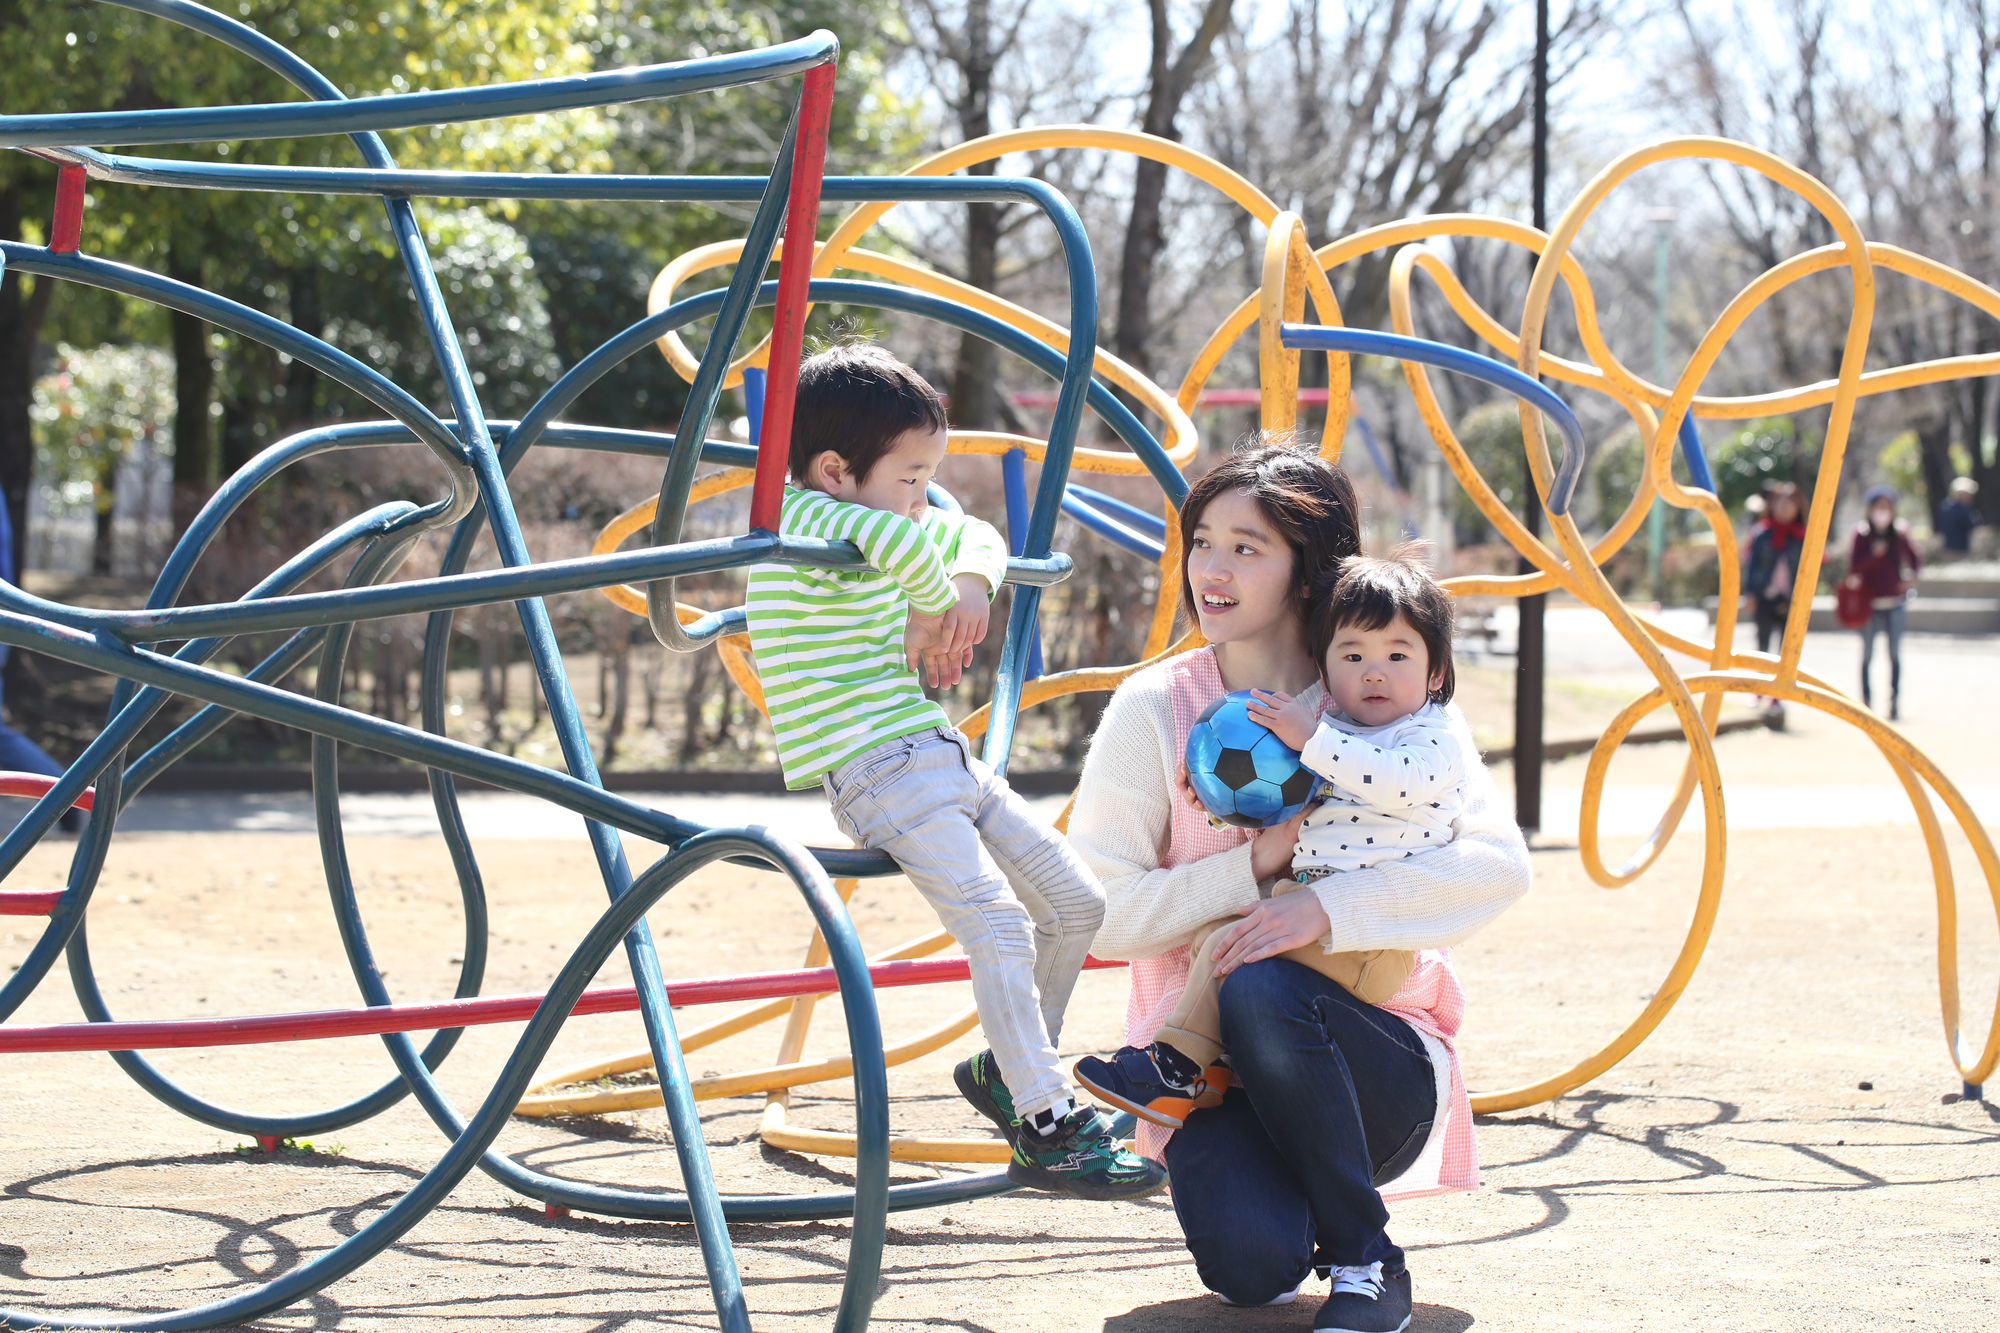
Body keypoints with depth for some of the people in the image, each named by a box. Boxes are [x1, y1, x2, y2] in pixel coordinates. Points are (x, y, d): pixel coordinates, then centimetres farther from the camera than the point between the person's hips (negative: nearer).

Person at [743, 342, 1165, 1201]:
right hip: (877, 776, -10)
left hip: (942, 757, 10)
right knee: (998, 925, -24)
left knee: (1076, 904, 11)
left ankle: (1010, 1067, 28)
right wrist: (933, 609, -13)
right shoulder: (807, 519, -13)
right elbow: (903, 543, -33)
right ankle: (1046, 1129, -21)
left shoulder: (871, 519, 16)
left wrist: (970, 583, 5)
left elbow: (975, 537, 28)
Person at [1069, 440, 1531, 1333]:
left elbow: (1496, 865, -16)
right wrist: (1252, 868, -18)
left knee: (1262, 990, -35)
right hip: (1206, 1062, 0)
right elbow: (1096, 915, -6)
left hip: (1376, 1066, 0)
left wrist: (1327, 908, -28)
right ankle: (1264, 1203, 8)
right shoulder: (1153, 708, -2)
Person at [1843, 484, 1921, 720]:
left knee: (1895, 653, -3)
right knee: (1867, 654, 6)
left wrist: (1911, 577, -10)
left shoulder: (1900, 533, 3)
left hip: (1894, 602, 1)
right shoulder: (1862, 533, -1)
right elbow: (1854, 566, -6)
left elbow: (1916, 559, 9)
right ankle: (1866, 700, 13)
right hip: (1868, 603, 0)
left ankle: (1895, 701, 0)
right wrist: (1873, 554, -22)